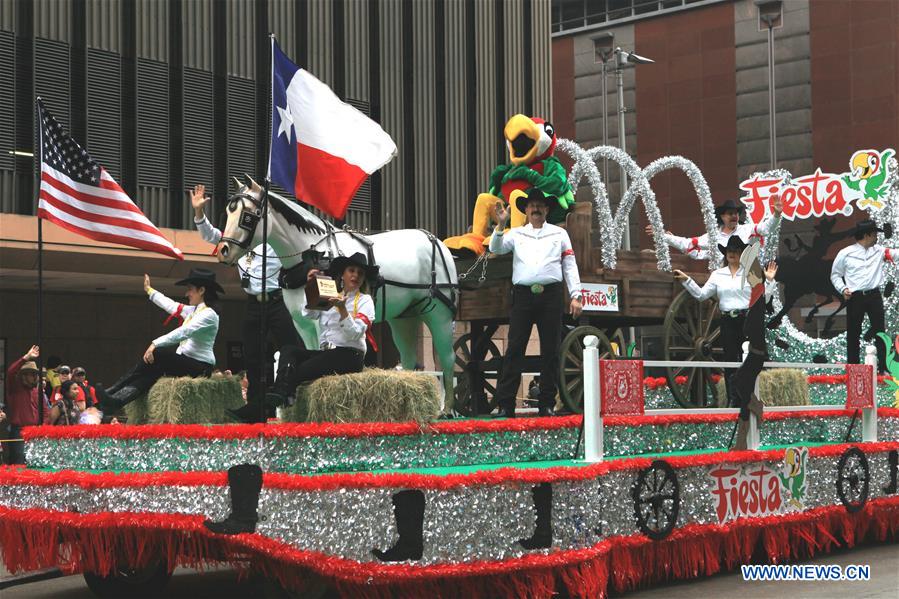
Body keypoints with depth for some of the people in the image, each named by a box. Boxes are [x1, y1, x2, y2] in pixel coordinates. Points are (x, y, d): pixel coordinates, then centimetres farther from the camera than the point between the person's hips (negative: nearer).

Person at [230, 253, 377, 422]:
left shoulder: (365, 300, 6)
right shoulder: (330, 297, 22)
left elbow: (355, 334, -9)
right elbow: (308, 314, 7)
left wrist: (342, 309, -23)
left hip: (349, 356, -6)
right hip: (325, 352, 6)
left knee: (297, 372, -25)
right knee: (288, 349, -21)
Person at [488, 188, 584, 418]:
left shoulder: (559, 234, 15)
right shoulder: (516, 234, 15)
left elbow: (570, 266, 12)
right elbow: (495, 249, 1)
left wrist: (575, 296, 3)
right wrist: (500, 224, -13)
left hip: (551, 295, 1)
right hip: (523, 294, 0)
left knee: (550, 350, 1)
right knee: (515, 349, -5)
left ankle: (547, 405, 8)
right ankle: (505, 405, -6)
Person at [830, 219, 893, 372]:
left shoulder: (879, 250, 7)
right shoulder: (845, 253, 0)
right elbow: (835, 275, 6)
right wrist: (843, 289, -8)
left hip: (874, 296, 3)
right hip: (855, 298, -2)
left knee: (879, 332, 2)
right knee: (853, 334, 4)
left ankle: (883, 367, 6)